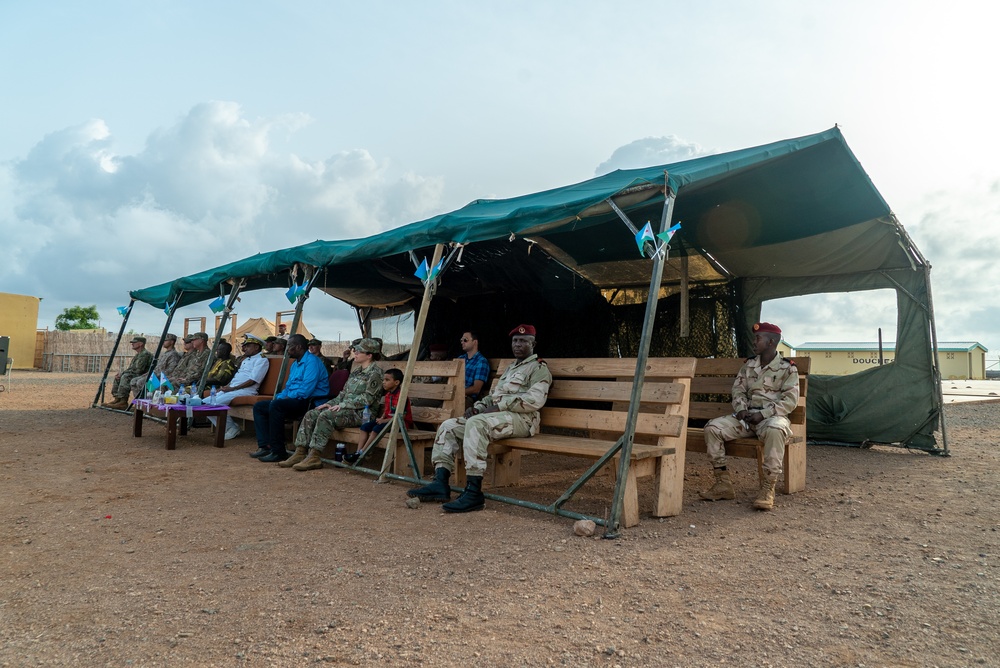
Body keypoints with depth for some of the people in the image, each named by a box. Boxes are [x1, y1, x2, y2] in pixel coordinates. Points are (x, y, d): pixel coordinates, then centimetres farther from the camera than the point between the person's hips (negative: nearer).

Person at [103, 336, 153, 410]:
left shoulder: (145, 354, -15)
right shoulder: (138, 355, 21)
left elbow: (138, 370, -21)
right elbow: (130, 369, 23)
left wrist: (122, 373, -11)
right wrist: (121, 373, 3)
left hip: (144, 377, -11)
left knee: (126, 377, -28)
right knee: (118, 377, 6)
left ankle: (123, 402, -28)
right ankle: (117, 399, -1)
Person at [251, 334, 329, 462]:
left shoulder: (312, 362, -12)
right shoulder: (295, 364, 21)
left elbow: (306, 390, -22)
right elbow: (288, 387, 24)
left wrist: (286, 398, -15)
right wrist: (278, 397, 5)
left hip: (309, 402, -11)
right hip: (292, 400, 11)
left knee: (276, 406, -32)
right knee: (258, 406, 6)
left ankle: (278, 452, -27)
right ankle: (265, 446, -5)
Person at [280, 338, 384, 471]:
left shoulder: (375, 373, -8)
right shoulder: (356, 371, 21)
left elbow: (367, 398, -17)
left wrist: (342, 405, -18)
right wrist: (331, 403, 7)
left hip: (360, 413, -9)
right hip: (345, 409, 9)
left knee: (326, 416, -30)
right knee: (311, 415, -6)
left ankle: (314, 456, -29)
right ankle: (300, 453, -9)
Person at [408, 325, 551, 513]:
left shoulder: (539, 368, 0)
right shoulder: (510, 368, 29)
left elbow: (535, 399, -16)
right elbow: (493, 395, 29)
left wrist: (500, 406, -16)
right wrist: (478, 407, 7)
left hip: (520, 418, -9)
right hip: (496, 415, 9)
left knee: (476, 423, -36)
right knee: (448, 426, -3)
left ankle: (474, 492, -38)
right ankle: (440, 483, -15)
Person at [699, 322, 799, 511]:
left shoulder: (787, 368, -1)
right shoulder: (748, 364, 14)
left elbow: (790, 400, -8)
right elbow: (738, 389, 14)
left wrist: (763, 414, -18)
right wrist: (741, 410, -7)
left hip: (773, 417, -5)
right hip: (746, 417, 5)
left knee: (775, 430, -42)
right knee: (712, 427, -17)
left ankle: (768, 488, -33)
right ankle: (723, 483, -14)